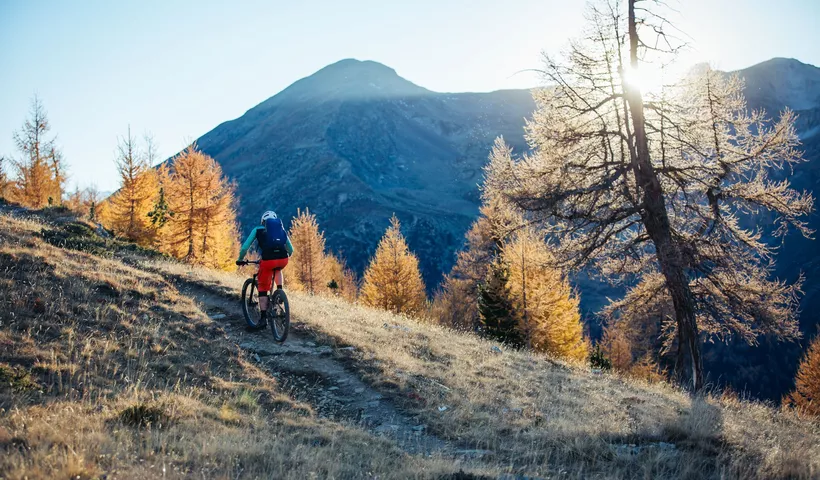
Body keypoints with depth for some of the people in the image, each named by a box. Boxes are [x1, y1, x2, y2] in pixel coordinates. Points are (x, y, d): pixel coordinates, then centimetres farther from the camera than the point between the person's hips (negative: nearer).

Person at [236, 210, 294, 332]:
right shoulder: (282, 230, 27)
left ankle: (263, 319, 6)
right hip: (283, 260, 3)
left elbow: (245, 248, 12)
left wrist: (240, 260, 29)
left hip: (268, 260, -3)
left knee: (263, 289, 12)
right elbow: (290, 250, 31)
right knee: (277, 270, 40)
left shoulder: (258, 230, 18)